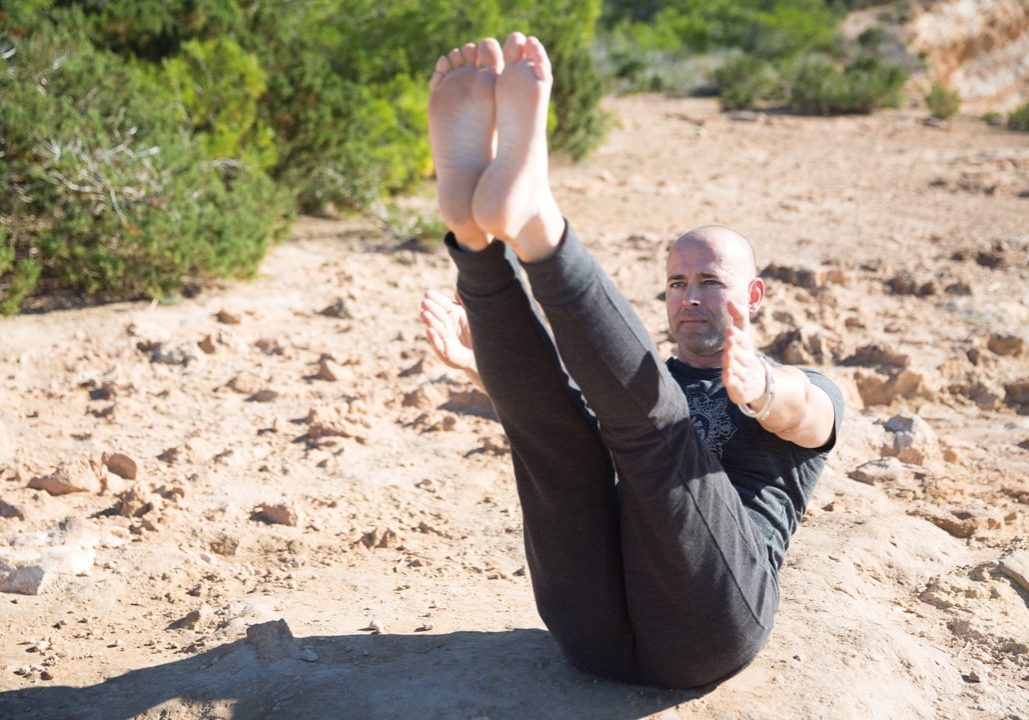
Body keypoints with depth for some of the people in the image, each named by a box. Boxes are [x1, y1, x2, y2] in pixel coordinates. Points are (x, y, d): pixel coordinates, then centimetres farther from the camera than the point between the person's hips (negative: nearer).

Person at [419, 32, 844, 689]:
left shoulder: (805, 394, 21)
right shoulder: (649, 385, 33)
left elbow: (801, 414, -7)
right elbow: (547, 399, 11)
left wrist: (762, 390, -33)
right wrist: (484, 359, -12)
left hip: (703, 628, -3)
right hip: (593, 628, 4)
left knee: (648, 411, -25)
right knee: (549, 408, -13)